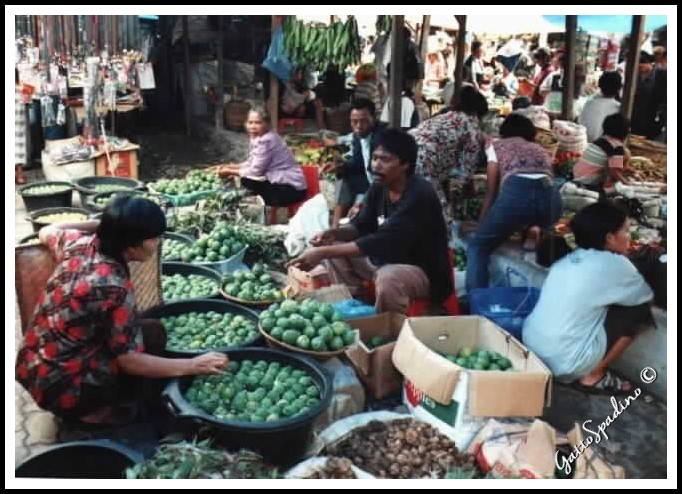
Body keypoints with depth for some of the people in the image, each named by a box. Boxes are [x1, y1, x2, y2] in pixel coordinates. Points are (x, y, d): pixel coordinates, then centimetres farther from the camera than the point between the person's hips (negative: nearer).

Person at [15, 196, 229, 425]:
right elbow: (129, 361, -21)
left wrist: (101, 223, 13)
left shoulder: (80, 243, -6)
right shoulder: (114, 288, -27)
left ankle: (89, 405, 18)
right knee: (153, 335, -4)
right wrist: (194, 365, -18)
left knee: (136, 328, 17)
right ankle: (92, 411, 3)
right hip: (59, 386, -8)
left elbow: (46, 232, 19)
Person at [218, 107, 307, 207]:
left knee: (247, 182, -15)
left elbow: (256, 171, -17)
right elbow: (252, 163, 14)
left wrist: (230, 171, -9)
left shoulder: (266, 140, -21)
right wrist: (231, 166, 3)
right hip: (282, 182, 9)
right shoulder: (256, 138, 7)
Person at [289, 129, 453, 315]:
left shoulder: (419, 196, -28)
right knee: (336, 251, 1)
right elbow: (361, 226, 8)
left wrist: (323, 252, -37)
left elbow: (381, 241, -35)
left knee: (388, 278, -37)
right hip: (386, 260, 8)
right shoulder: (379, 187, -3)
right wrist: (334, 233, -15)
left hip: (424, 271, -8)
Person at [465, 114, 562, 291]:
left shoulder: (497, 145, 28)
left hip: (516, 192, -4)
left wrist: (481, 224, 35)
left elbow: (491, 192, 24)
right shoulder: (542, 150, 39)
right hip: (551, 196, 4)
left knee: (478, 246, 9)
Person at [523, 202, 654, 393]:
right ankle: (593, 377, 8)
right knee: (638, 309, 3)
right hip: (564, 362, -7)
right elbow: (646, 295, 8)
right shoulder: (614, 264, -8)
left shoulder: (567, 260, 11)